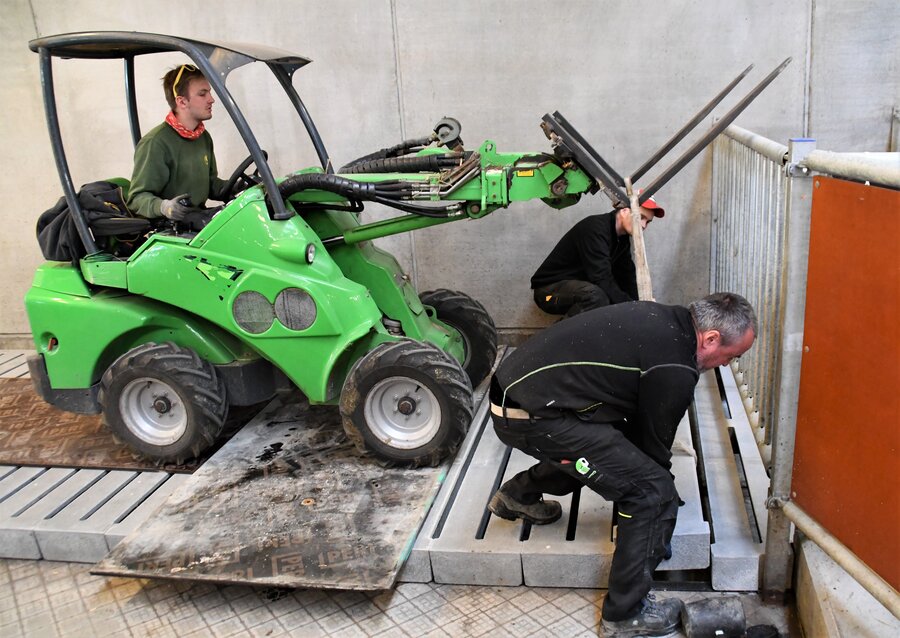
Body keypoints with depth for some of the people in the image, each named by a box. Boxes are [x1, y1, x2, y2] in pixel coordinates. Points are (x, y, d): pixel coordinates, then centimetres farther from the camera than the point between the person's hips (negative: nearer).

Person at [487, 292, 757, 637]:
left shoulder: (663, 319, 12)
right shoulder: (675, 369, -15)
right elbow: (654, 441, -1)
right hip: (532, 416, -10)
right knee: (652, 492, -6)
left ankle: (518, 494, 43)